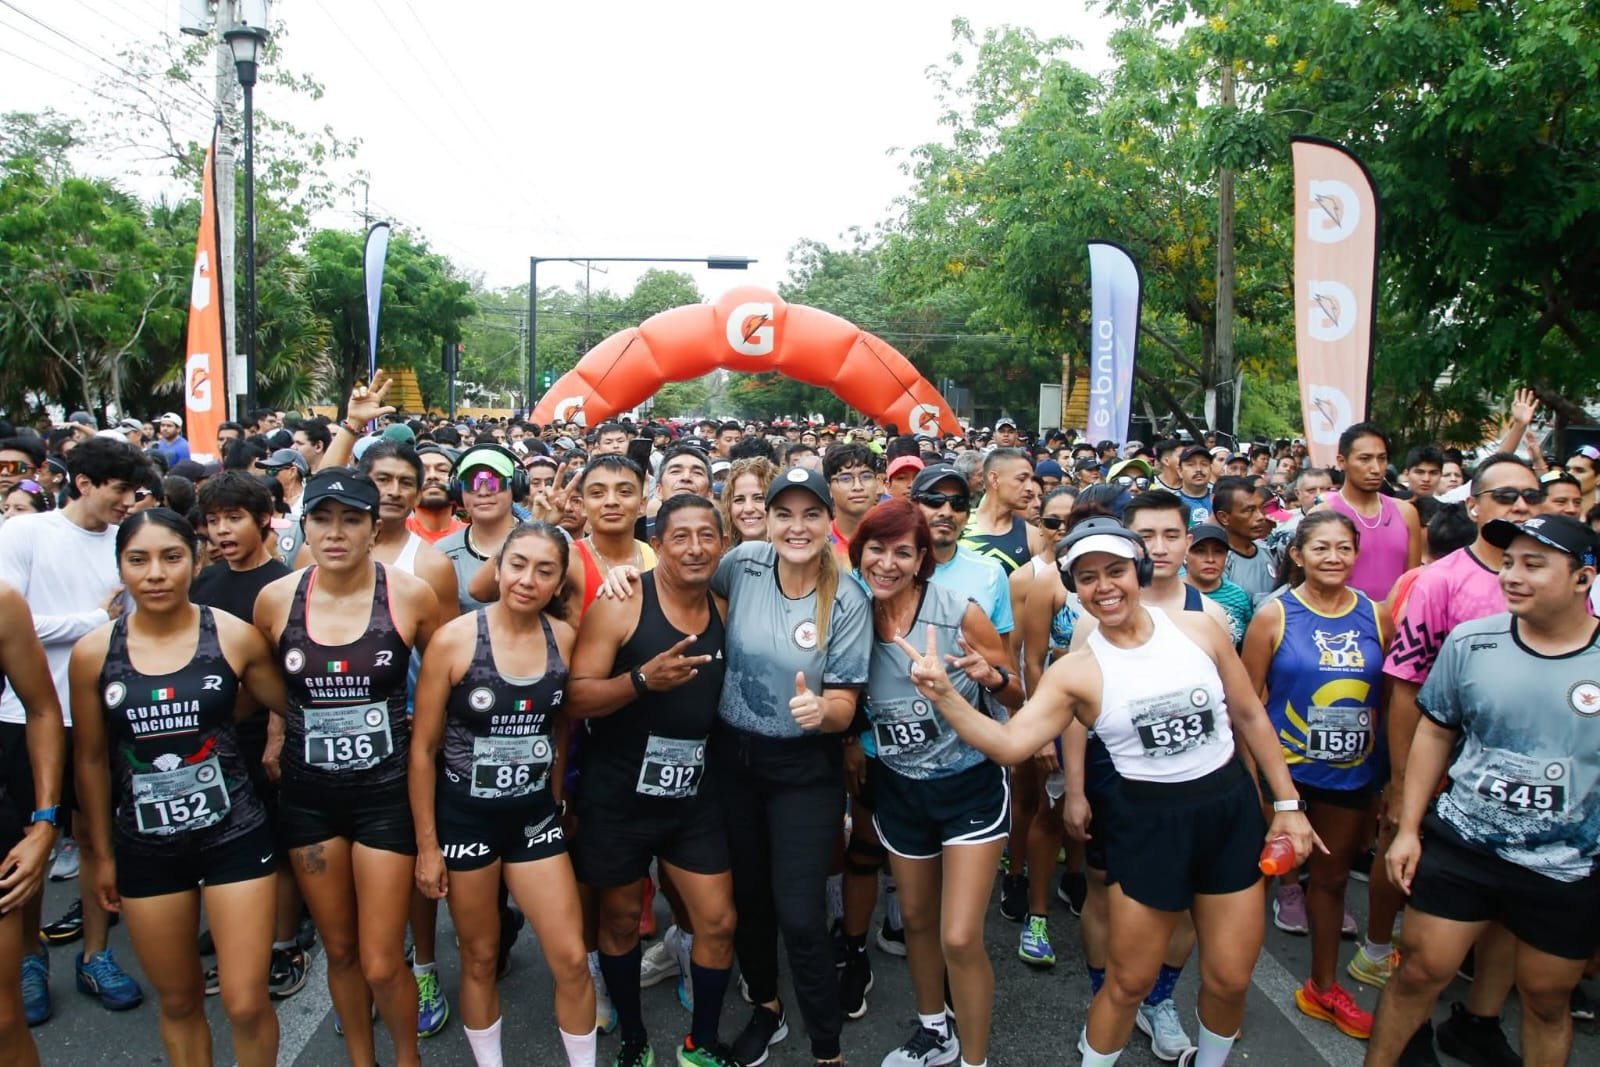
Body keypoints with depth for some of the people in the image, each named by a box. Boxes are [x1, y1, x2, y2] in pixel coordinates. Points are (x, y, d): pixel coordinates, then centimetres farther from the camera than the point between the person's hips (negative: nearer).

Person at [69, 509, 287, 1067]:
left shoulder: (235, 636, -10)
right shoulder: (92, 653, -4)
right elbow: (91, 759, 6)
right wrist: (101, 853, 11)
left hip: (235, 834, -2)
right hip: (145, 847, 2)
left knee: (246, 1004, 1)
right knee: (178, 1002, 16)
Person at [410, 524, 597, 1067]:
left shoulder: (565, 639, -6)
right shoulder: (454, 639, -15)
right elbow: (423, 748, -8)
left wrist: (554, 798, 13)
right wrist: (426, 844, -7)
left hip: (535, 815, 3)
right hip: (465, 816, -2)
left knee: (571, 959, 5)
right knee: (480, 960, 14)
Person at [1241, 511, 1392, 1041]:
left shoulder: (1376, 616, 0)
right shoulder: (1274, 615, -10)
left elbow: (1390, 697, 6)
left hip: (1352, 771, 4)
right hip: (1283, 767, -4)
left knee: (1332, 876, 18)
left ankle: (1322, 988, 37)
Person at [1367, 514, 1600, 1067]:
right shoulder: (1470, 642, -6)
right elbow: (1434, 733, 3)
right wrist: (1407, 828, 2)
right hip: (1460, 847, 0)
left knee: (1546, 998, 17)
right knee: (1419, 971, 8)